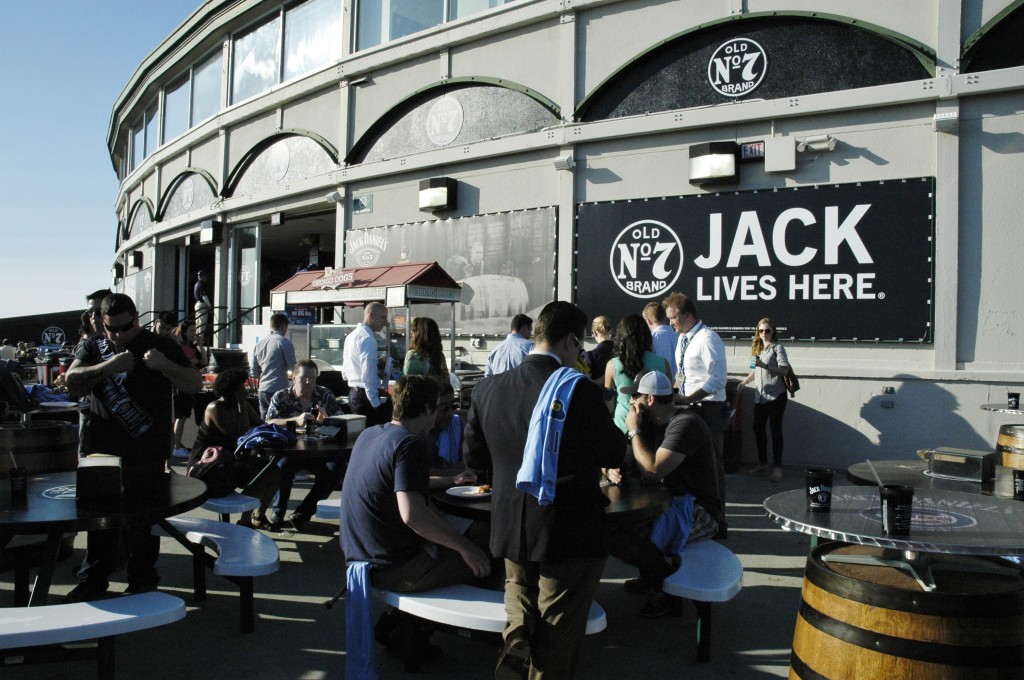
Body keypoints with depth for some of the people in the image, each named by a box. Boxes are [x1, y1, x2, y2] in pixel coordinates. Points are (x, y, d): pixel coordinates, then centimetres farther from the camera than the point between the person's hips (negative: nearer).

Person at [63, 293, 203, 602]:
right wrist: (107, 367, -23)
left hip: (146, 455, -2)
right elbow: (72, 382, -7)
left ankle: (143, 581, 17)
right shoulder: (93, 347, 10)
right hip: (101, 451, 3)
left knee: (144, 523, 5)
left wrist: (163, 365, -20)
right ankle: (93, 580, 24)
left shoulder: (161, 346, 2)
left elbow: (195, 385, -4)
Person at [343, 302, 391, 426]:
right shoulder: (368, 339, -15)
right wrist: (376, 404, -20)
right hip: (366, 396, -10)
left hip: (353, 393, 10)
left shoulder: (352, 336, 15)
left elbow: (346, 374, 20)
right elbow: (368, 376, -21)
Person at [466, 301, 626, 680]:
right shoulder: (580, 390, -20)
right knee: (558, 634, 14)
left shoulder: (488, 388, -4)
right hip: (570, 534, -4)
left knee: (518, 587, 32)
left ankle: (515, 638, 7)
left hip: (510, 528, 5)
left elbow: (474, 457, 5)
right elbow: (613, 454, -9)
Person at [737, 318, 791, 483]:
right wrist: (742, 384, 19)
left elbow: (785, 370, -14)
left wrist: (766, 366, -25)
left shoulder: (777, 347, -2)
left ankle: (777, 467, 2)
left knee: (775, 430, -3)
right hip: (760, 396, 6)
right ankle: (762, 463, 16)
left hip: (775, 395, -6)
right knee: (758, 428, 4)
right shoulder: (757, 348, 17)